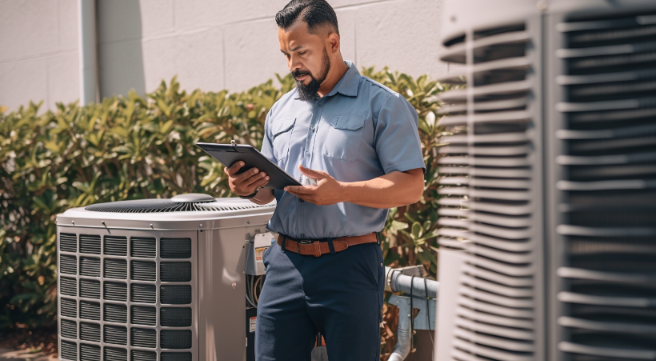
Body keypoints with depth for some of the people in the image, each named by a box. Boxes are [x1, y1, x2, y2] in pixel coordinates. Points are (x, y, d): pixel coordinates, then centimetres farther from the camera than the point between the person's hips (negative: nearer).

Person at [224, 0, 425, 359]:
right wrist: (250, 188, -1)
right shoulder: (280, 111, 16)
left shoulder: (381, 105, -3)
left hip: (349, 266, -5)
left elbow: (411, 185, -10)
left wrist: (341, 191, -21)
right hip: (285, 262, 5)